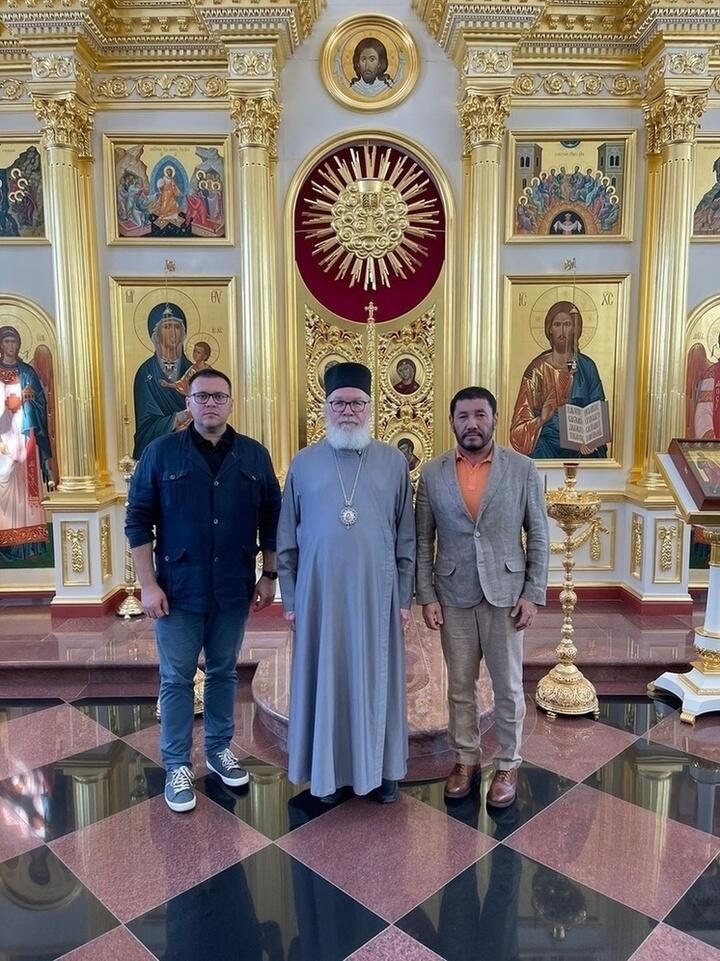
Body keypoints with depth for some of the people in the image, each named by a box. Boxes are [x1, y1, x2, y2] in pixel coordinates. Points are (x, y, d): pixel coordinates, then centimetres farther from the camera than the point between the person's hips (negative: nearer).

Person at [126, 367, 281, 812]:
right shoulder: (162, 452, -5)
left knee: (224, 672, 16)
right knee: (176, 678, 8)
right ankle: (177, 765, 24)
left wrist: (269, 576, 4)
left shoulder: (254, 455, 1)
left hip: (233, 590, 2)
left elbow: (271, 520, 6)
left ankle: (220, 749, 35)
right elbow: (138, 521, -4)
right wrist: (148, 585, -9)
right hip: (178, 590, -2)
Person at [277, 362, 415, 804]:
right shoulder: (304, 464, 3)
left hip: (377, 593, 0)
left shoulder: (394, 461, 2)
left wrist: (405, 597, 1)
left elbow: (406, 537, 4)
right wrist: (289, 597, 3)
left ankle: (383, 767, 29)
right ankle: (330, 769, 28)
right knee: (326, 678, 10)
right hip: (320, 593, 0)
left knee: (377, 678, 11)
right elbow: (287, 539, 5)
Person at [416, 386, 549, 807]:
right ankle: (466, 759, 32)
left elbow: (539, 536, -1)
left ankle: (509, 765, 29)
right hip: (454, 596, 1)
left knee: (508, 687, 10)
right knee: (460, 686, 14)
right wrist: (427, 596, -3)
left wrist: (534, 594, -6)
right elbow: (423, 541, 2)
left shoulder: (523, 468, -3)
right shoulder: (432, 473, 0)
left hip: (505, 594, -1)